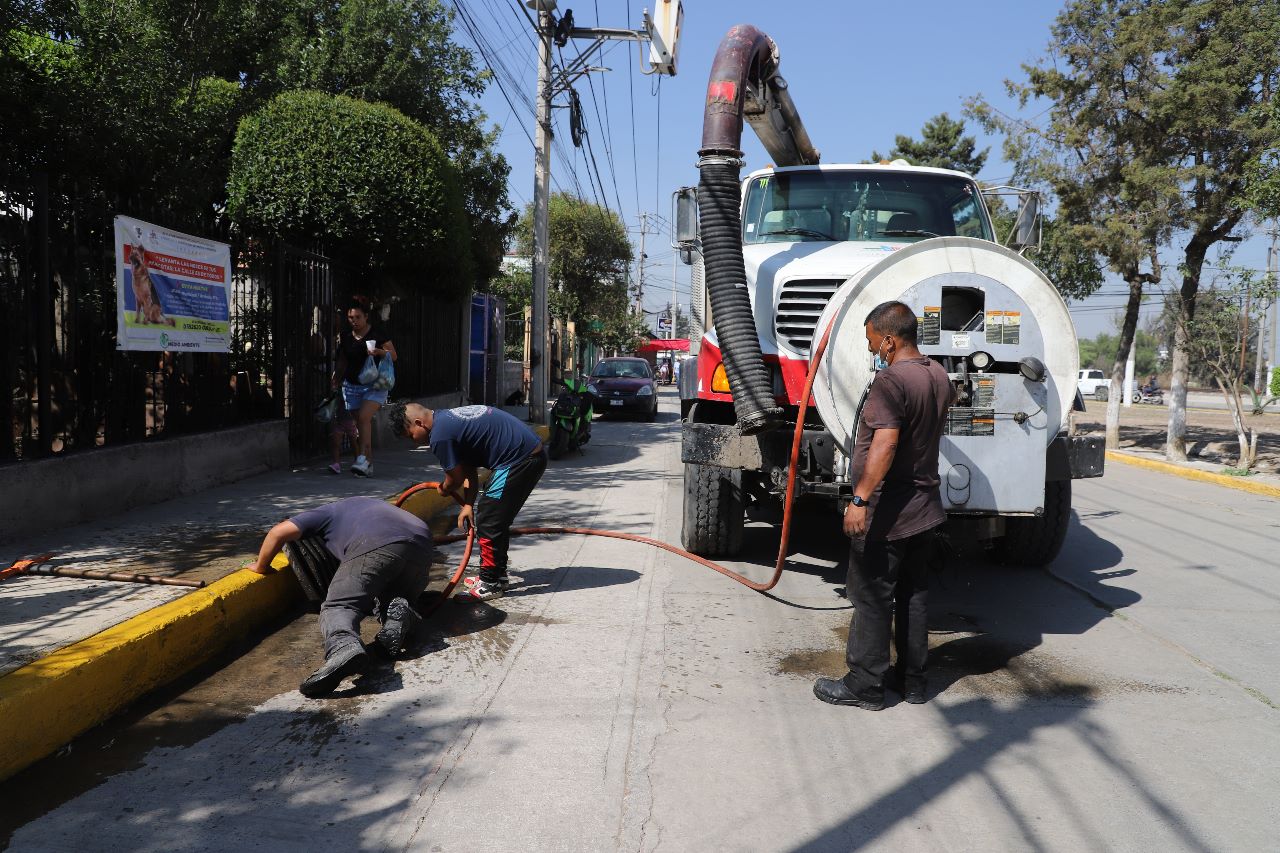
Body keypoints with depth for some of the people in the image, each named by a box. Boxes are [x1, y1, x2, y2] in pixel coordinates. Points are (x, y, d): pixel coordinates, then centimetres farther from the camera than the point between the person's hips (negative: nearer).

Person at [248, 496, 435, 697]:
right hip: (422, 548, 5)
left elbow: (279, 532, 19)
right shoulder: (374, 505, 46)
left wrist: (261, 567, 34)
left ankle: (344, 647, -39)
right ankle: (400, 613, -11)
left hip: (374, 546, -5)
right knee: (392, 600, 26)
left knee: (337, 607, -5)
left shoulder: (326, 512, 31)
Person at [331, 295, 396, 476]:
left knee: (363, 417, -23)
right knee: (361, 424, 4)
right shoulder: (345, 337, 7)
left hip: (374, 385, -4)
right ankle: (368, 463, 11)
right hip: (352, 386, 5)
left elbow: (393, 355, -3)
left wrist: (379, 352, -21)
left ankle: (362, 459, -23)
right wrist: (335, 379, 8)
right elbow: (342, 362, 17)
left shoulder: (377, 335, -6)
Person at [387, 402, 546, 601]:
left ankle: (490, 585, 8)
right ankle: (498, 575, 31)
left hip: (520, 460, -10)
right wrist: (468, 505, 13)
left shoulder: (440, 435, -15)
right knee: (497, 519, 20)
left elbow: (455, 478, -3)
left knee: (488, 520, -1)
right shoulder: (447, 418, 15)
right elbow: (468, 471, 16)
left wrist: (443, 489, 18)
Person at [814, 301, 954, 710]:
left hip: (886, 514, -9)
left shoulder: (891, 380, -20)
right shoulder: (939, 375, 8)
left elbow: (885, 443, -28)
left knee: (871, 599, 2)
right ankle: (912, 678, 26)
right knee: (914, 596, 16)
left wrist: (860, 498, -29)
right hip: (926, 509, 9)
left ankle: (865, 685, 11)